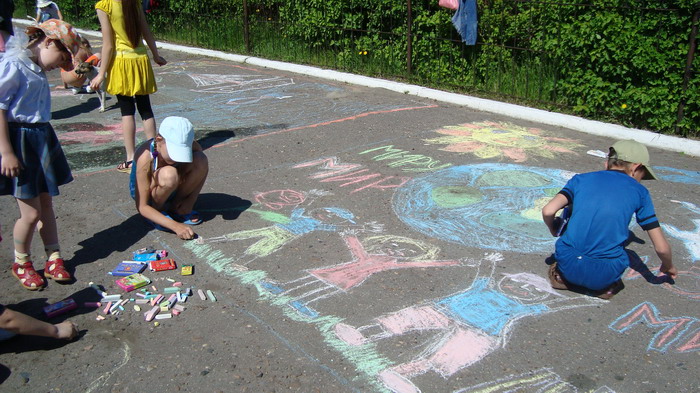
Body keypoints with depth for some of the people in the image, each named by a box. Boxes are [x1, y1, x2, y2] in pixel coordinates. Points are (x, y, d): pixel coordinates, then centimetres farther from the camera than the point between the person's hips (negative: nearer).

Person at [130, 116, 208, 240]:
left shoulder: (190, 147, -25)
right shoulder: (145, 158, -35)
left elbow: (201, 173, -5)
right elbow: (142, 207, -32)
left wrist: (191, 200, -21)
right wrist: (175, 226, -41)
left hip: (171, 189, 4)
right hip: (145, 190, -4)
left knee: (200, 159, -23)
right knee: (169, 175, -39)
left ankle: (176, 206, -6)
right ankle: (158, 211, -9)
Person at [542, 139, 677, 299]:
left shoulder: (580, 179, 11)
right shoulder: (639, 191, 10)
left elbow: (548, 211, -4)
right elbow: (661, 248, 8)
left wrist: (554, 231, 19)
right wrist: (668, 266, 31)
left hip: (568, 266, 1)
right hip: (604, 276, 0)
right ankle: (606, 286, 11)